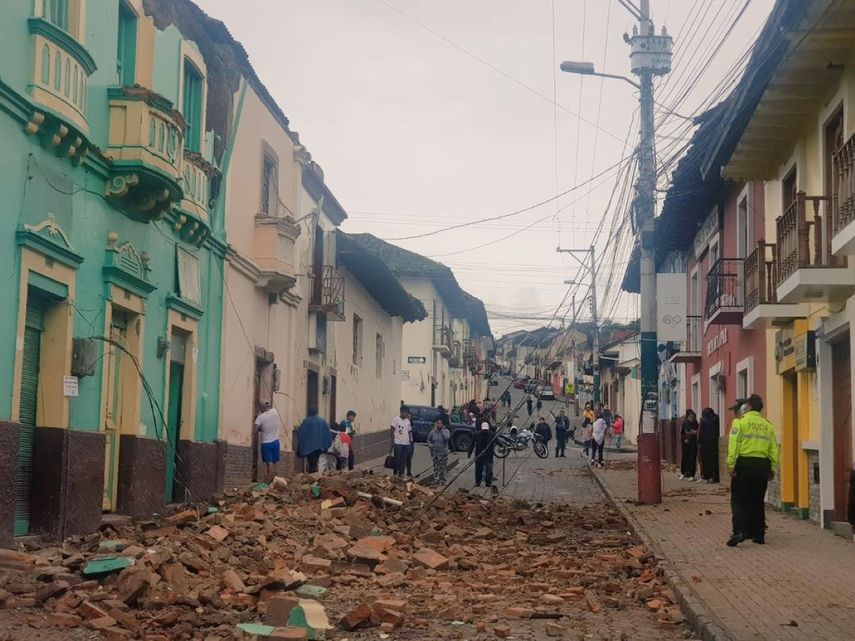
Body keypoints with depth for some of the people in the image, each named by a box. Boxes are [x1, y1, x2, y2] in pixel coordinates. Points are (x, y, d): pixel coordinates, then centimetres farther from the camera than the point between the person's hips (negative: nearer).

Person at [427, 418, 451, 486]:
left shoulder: (446, 431, -6)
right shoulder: (433, 432, 2)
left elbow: (447, 438, -26)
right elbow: (429, 440, 11)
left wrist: (442, 430, -23)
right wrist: (430, 446, -7)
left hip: (443, 453, -3)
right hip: (435, 453, 3)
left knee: (442, 468, 1)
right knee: (436, 468, 9)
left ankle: (442, 481, 9)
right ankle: (436, 481, 16)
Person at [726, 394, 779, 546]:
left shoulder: (740, 422, -3)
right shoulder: (768, 425, 11)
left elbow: (734, 444, -12)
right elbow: (774, 448, 7)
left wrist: (731, 464, -11)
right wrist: (773, 468, 11)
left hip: (744, 463, -4)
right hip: (762, 465, 4)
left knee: (738, 500, -1)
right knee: (757, 501, 13)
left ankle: (740, 531, -16)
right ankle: (758, 534, 14)